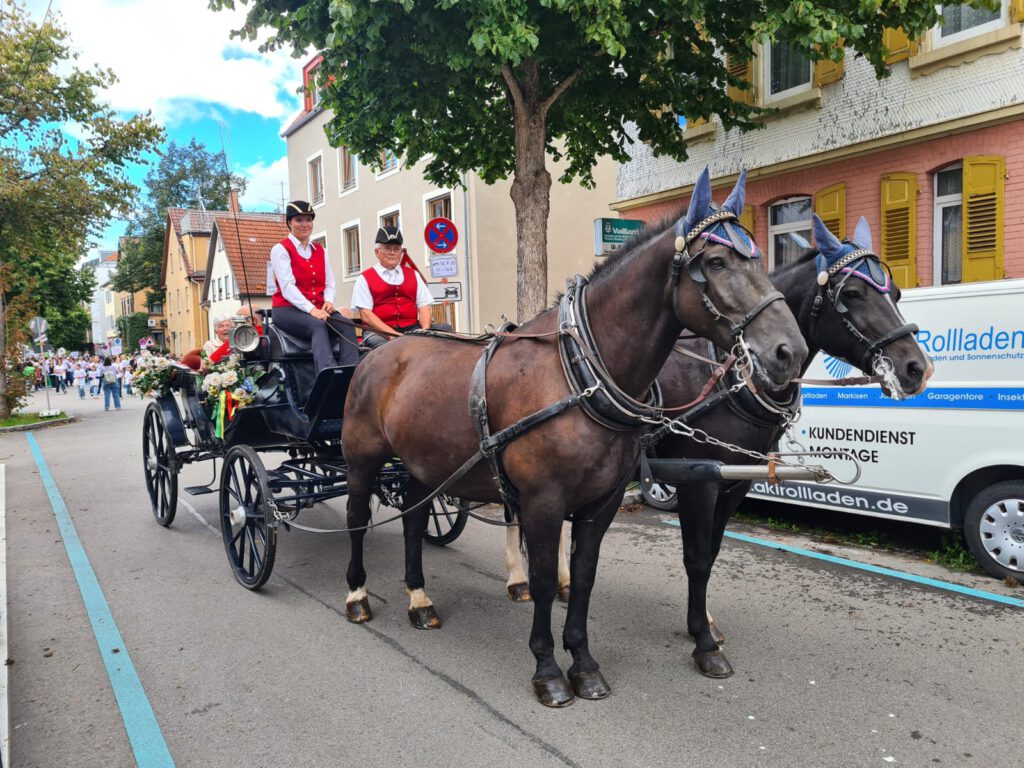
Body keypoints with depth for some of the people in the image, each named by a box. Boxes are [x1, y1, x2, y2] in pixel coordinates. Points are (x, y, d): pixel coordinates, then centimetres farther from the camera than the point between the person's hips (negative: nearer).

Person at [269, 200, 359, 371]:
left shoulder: (319, 251, 19)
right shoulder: (280, 249, 0)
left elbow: (329, 283, 12)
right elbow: (287, 287, -12)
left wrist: (329, 301, -11)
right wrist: (311, 309, -25)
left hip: (318, 309, 5)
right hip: (288, 309, -5)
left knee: (347, 326, -25)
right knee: (318, 325, -36)